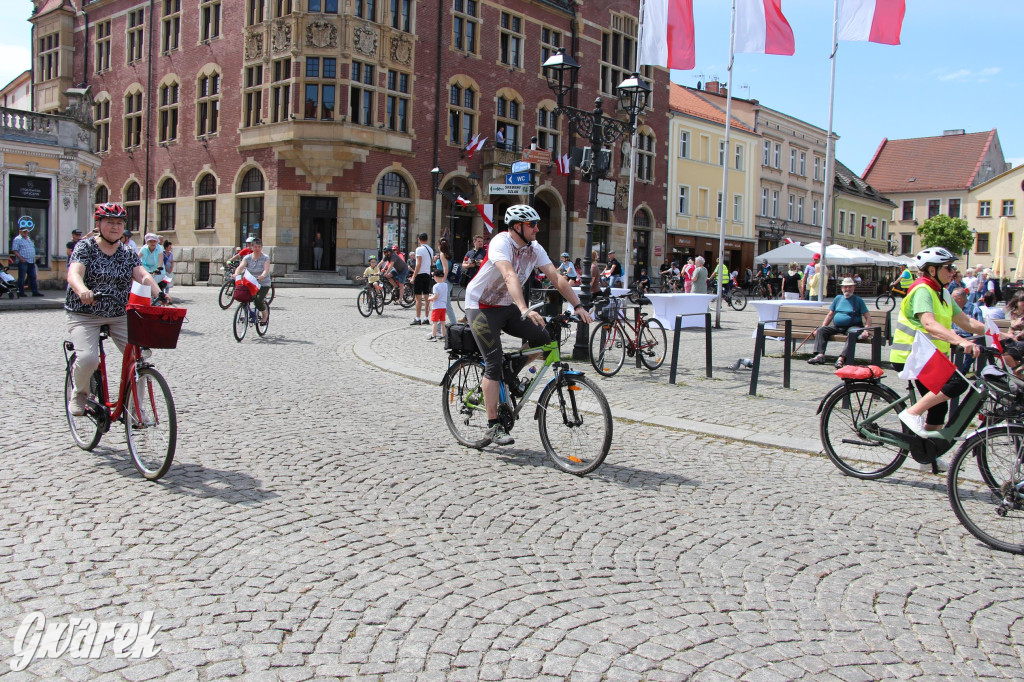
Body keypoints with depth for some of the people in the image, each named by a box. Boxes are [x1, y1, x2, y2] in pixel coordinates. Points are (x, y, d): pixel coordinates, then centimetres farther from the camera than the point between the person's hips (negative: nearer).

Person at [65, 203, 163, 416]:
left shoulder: (128, 254, 8)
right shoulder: (85, 247, -3)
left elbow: (143, 275, -8)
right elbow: (74, 273, -20)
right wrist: (82, 290, -43)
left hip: (120, 316, 4)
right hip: (85, 316, -3)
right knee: (88, 358, -25)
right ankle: (79, 393, 9)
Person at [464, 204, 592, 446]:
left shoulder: (534, 249, -4)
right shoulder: (501, 243, -24)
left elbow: (556, 278, -8)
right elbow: (510, 276, -40)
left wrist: (578, 306, -19)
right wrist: (525, 310, -54)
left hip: (506, 306, 7)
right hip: (481, 306, -7)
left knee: (541, 337, -11)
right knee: (494, 361, -15)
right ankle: (493, 426, -8)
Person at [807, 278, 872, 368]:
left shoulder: (858, 300, 5)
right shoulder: (837, 298, 16)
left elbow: (868, 317, -1)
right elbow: (830, 315, 20)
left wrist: (866, 330, -18)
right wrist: (822, 327, 8)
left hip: (853, 326, -4)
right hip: (837, 327, 4)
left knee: (853, 333, -37)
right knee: (821, 330, -17)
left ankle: (842, 358, -49)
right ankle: (820, 355, -33)